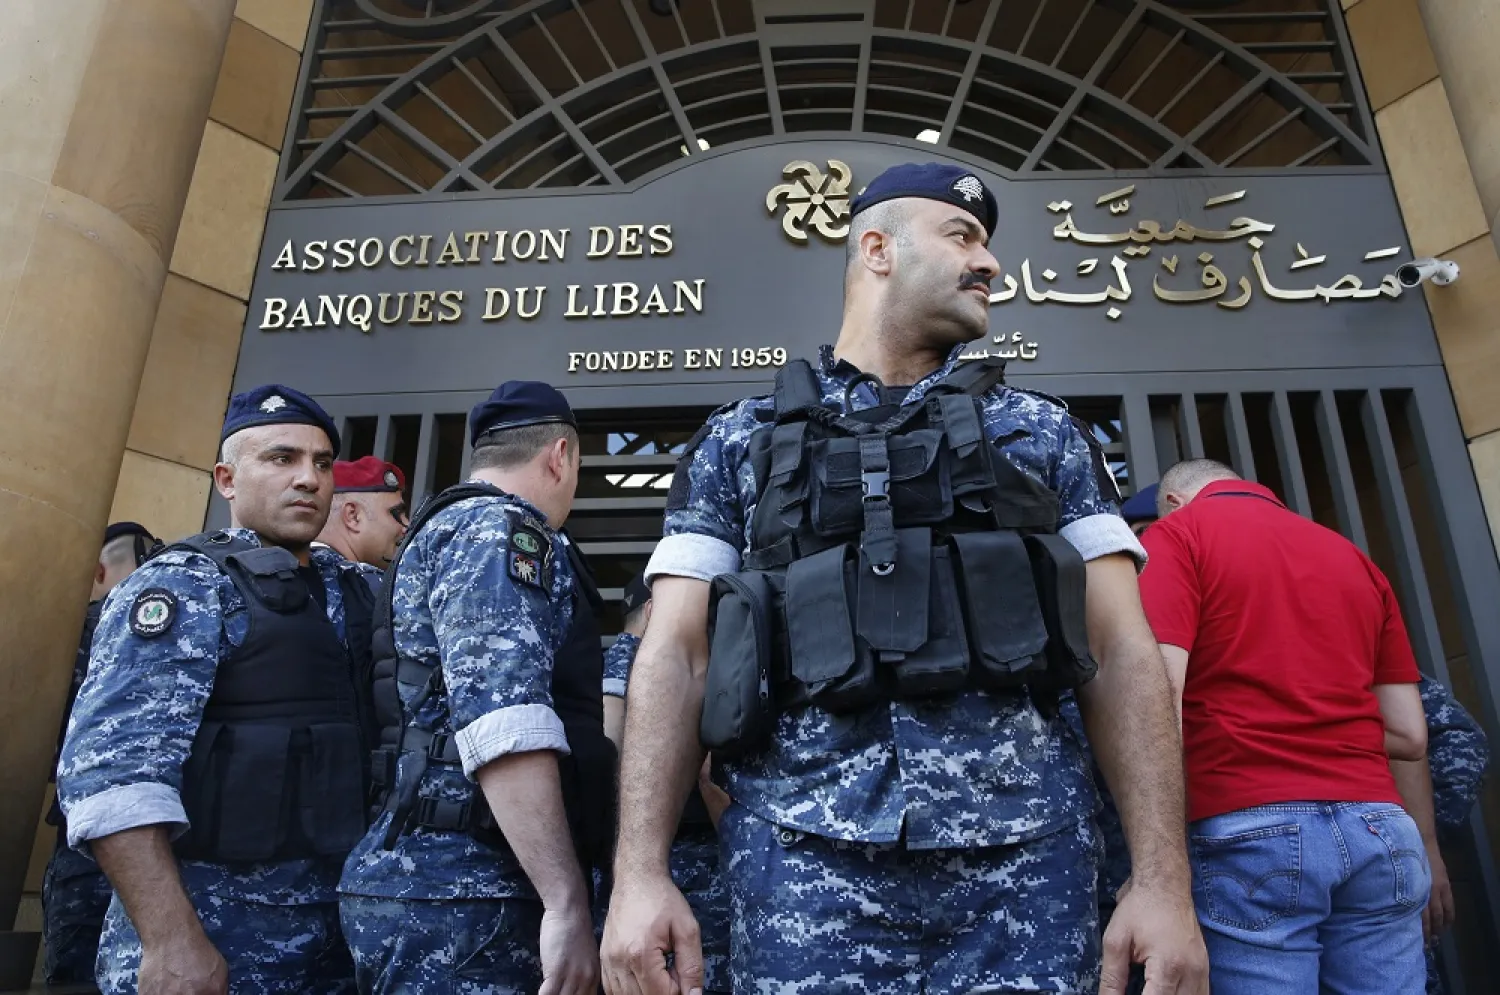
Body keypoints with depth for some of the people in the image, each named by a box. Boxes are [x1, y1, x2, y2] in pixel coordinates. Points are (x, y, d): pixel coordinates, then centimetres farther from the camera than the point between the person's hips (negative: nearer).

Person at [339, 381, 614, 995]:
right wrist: (568, 902, -25)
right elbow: (503, 721, -24)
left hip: (430, 877, 10)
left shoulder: (452, 530, 22)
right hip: (460, 889, -10)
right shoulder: (500, 527, -10)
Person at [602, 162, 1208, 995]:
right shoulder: (739, 443, 9)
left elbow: (1122, 653, 6)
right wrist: (639, 874, -8)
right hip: (806, 861, -1)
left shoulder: (1042, 433, 12)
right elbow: (675, 656, 3)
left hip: (1026, 858, 2)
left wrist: (1163, 878, -3)